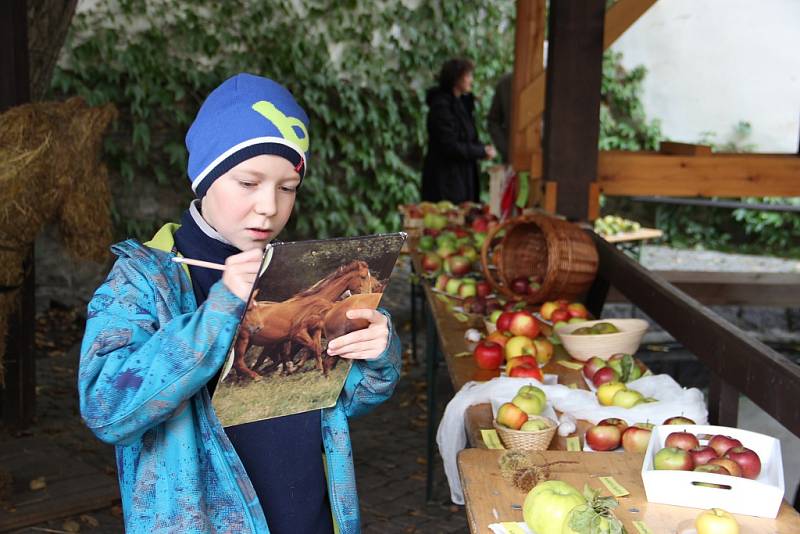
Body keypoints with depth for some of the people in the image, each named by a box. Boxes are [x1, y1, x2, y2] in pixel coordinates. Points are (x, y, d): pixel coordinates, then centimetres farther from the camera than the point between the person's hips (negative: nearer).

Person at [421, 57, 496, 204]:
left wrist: (483, 148, -2)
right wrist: (483, 152, -13)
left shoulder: (462, 103, 13)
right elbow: (449, 146, -20)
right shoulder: (441, 105, -16)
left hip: (462, 177, 9)